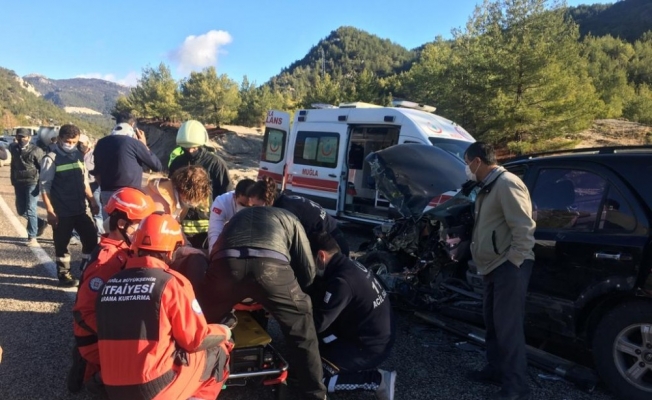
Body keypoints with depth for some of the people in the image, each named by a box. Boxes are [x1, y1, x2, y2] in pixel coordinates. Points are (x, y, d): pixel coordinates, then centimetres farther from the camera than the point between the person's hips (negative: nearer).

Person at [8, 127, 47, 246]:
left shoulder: (36, 150, -10)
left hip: (33, 183, -6)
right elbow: (13, 166, 17)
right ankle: (40, 223, 32)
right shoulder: (14, 149, 8)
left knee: (30, 210, -10)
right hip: (19, 183, 7)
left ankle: (32, 237, -3)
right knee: (21, 210, 10)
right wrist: (13, 181, 13)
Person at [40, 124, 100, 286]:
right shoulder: (51, 159, -8)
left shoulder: (78, 156, 10)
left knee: (91, 237, 6)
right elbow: (45, 187, -10)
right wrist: (50, 211, -15)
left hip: (80, 209, 5)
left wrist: (92, 201, 11)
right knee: (62, 243, 6)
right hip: (61, 211, -5)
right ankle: (63, 273, 20)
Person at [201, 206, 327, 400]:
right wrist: (292, 293, 48)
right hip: (271, 264, -2)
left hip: (226, 264, 2)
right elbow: (308, 271, 28)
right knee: (302, 331, 20)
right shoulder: (289, 219, 36)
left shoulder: (238, 216, 44)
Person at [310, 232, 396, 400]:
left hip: (370, 347, -9)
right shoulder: (350, 265, 1)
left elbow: (317, 323, -21)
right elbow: (320, 301, 13)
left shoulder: (342, 281, -27)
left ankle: (377, 380, -3)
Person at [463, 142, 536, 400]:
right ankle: (496, 369, 32)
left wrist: (513, 263, -20)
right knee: (493, 322, 18)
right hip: (495, 266, 10)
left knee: (508, 326, -5)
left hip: (509, 267, -10)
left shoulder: (506, 183, -16)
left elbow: (524, 228, -21)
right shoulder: (489, 187, 16)